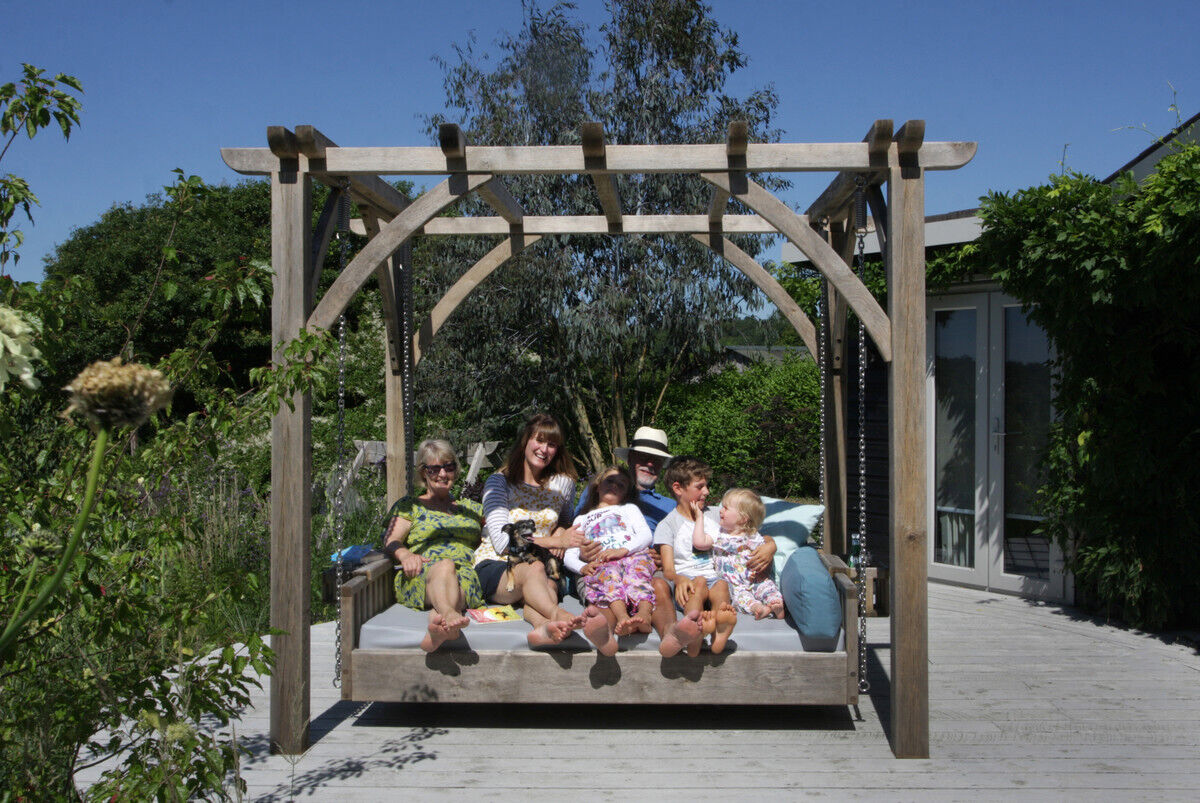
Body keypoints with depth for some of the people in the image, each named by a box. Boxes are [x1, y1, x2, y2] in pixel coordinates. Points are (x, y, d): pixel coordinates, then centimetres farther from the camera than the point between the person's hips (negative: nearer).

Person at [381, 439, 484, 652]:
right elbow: (390, 541, 9)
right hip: (421, 577, -2)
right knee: (444, 565, -41)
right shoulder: (409, 506, 24)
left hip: (466, 576, 2)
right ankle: (449, 613, -73)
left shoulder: (471, 507, 35)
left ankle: (438, 619, -72)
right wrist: (405, 554, -15)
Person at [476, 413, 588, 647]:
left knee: (549, 585, -36)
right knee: (534, 568, -38)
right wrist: (555, 541, -15)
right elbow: (502, 541, -8)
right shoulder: (499, 482, 2)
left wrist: (562, 531, 4)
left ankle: (543, 626, -69)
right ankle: (556, 615, -68)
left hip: (539, 571, 3)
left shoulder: (563, 483, 13)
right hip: (494, 568, -3)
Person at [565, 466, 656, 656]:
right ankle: (623, 618, -61)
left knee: (636, 565, -36)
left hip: (633, 556, 0)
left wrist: (623, 550, -8)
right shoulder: (582, 519, 37)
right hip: (601, 566, 0)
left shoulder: (629, 509, 34)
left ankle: (644, 615, -60)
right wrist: (582, 567, -3)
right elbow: (569, 556, 23)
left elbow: (646, 535, 13)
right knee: (609, 572, -36)